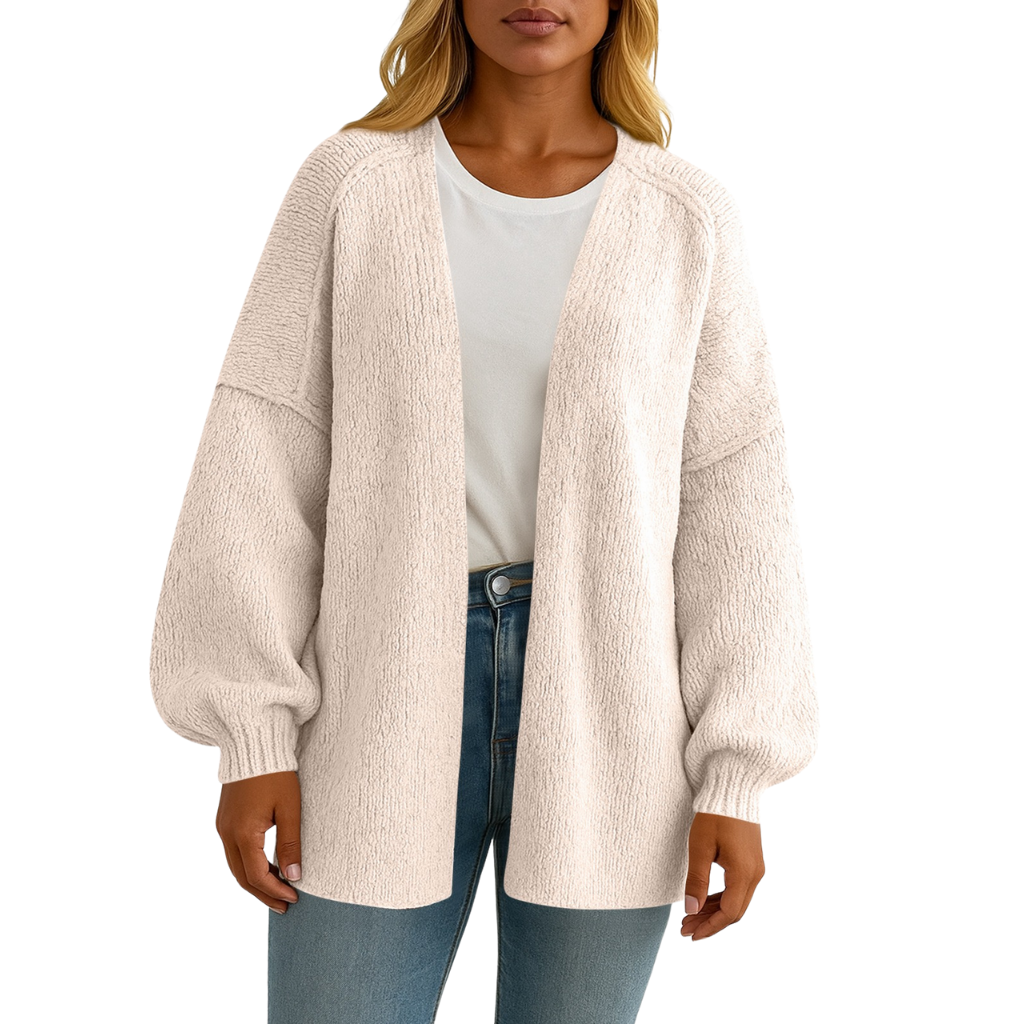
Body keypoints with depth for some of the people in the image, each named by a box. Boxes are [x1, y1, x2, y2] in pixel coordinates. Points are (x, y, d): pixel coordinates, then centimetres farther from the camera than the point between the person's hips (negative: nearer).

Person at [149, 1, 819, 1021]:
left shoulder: (685, 219, 2)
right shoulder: (352, 182, 1)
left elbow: (730, 505, 1)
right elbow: (265, 461, -1)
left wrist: (736, 777, -3)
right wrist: (254, 737, -6)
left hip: (604, 705, 1)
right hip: (388, 702, 0)